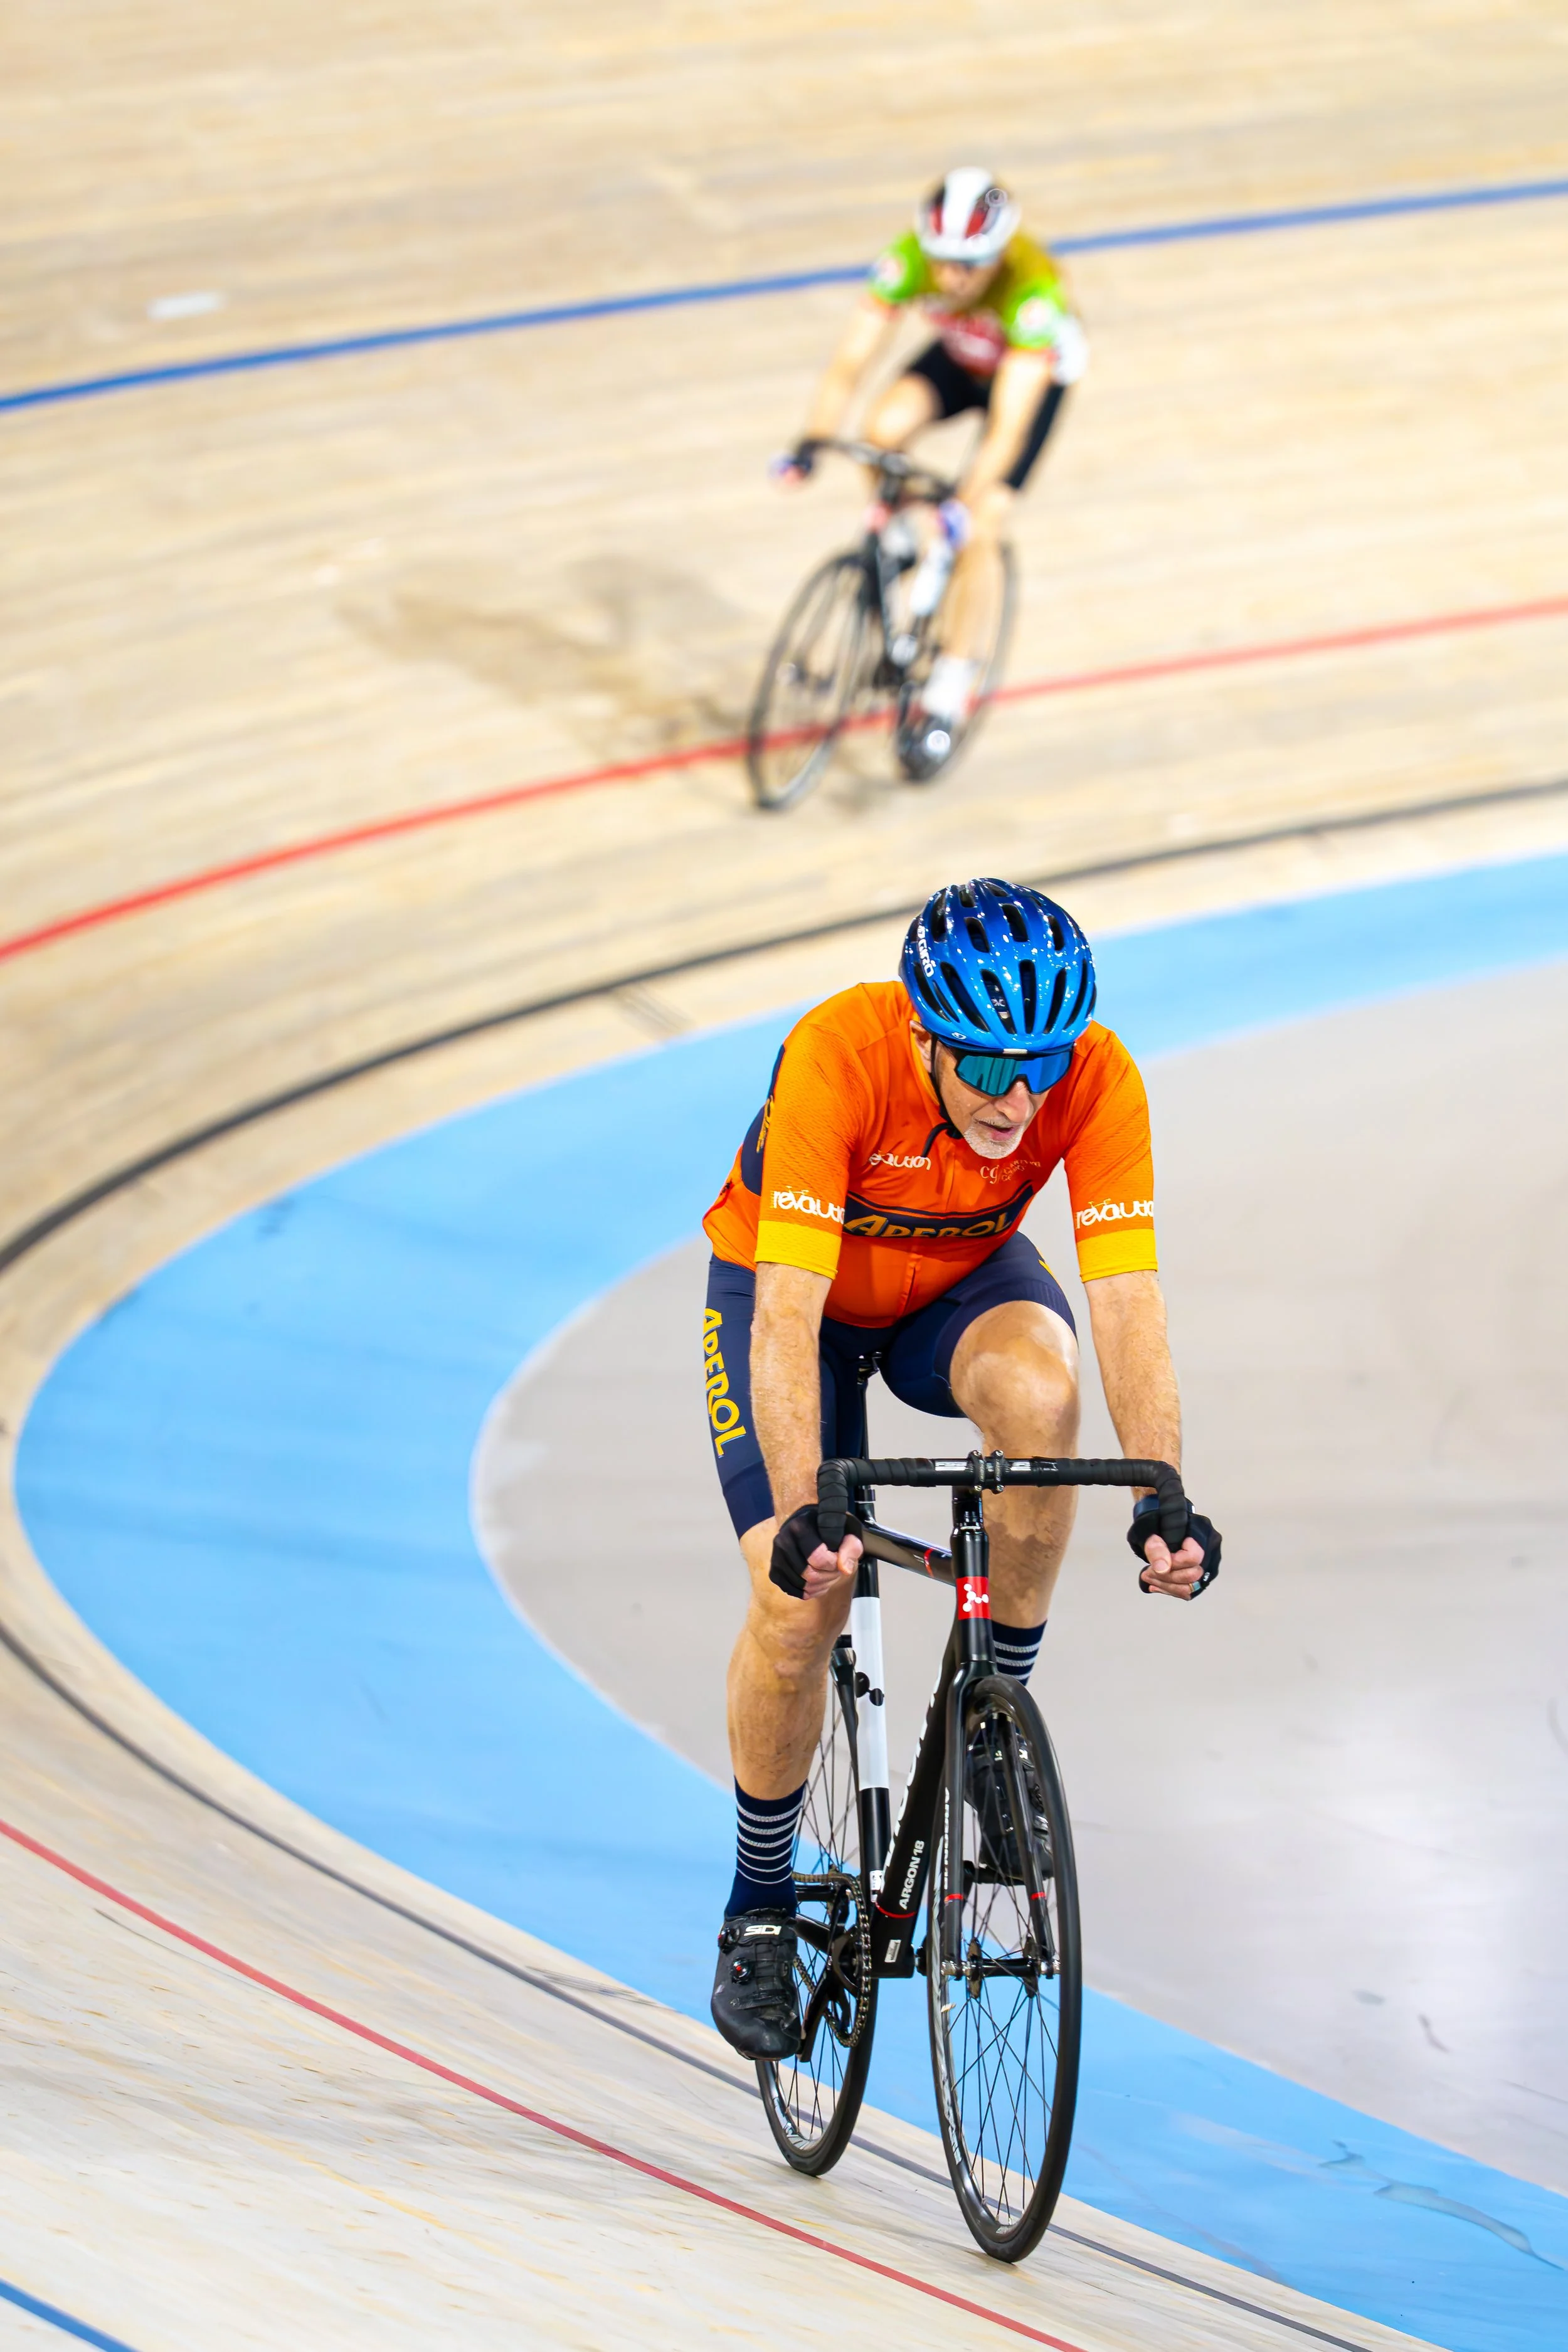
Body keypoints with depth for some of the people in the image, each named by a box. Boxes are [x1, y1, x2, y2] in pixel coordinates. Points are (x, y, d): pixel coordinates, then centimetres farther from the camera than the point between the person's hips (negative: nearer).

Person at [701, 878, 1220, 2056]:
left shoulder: (1098, 1077, -30)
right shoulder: (837, 1055, -37)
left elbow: (1127, 1299, -32)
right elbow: (788, 1313, -41)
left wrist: (1162, 1498, -45)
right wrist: (802, 1517, -52)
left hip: (962, 1281, 2)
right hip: (797, 1285, -2)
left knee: (1039, 1394, -33)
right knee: (800, 1601, -18)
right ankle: (759, 1911, 4)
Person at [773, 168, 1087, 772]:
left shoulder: (1032, 291, -41)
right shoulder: (910, 259, -32)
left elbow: (1008, 424, -45)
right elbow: (851, 362, -33)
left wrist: (966, 506, -56)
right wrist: (812, 442, -47)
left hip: (1036, 370, -3)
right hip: (959, 357, 4)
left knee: (980, 529, -16)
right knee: (886, 428, -27)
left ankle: (949, 693, -5)